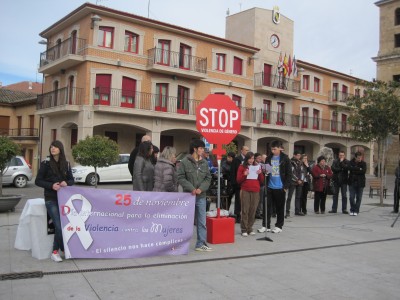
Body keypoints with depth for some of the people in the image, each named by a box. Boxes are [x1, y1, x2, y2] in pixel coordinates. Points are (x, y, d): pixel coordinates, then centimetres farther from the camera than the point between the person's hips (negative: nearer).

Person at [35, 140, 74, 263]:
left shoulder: (66, 164, 6)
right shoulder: (46, 163, -3)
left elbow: (71, 180, 11)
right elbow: (38, 181, -2)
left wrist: (66, 183, -13)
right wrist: (51, 185, -18)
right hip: (51, 199, -3)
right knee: (59, 225, -13)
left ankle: (56, 251, 14)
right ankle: (64, 249, 5)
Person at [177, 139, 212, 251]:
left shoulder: (204, 162, 6)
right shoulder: (185, 162, -6)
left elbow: (208, 178, 8)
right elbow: (180, 177, -8)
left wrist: (201, 188, -8)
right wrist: (191, 188, -15)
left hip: (201, 196, 4)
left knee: (202, 221, 6)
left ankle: (201, 243, 15)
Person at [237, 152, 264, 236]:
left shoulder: (257, 166, 14)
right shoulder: (242, 167, 6)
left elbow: (262, 181, 14)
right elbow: (238, 180, 3)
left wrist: (260, 173, -4)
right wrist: (244, 175, -12)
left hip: (255, 191, 3)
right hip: (245, 191, -2)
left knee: (253, 210, 0)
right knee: (245, 210, -3)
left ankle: (250, 229, 10)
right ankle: (244, 230, 2)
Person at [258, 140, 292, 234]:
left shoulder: (285, 159, -3)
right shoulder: (269, 158, 8)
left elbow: (289, 173, -4)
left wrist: (286, 186, -9)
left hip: (280, 187, -3)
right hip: (269, 187, 3)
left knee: (280, 207, 7)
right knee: (267, 206, 4)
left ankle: (279, 226, 17)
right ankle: (265, 225, 12)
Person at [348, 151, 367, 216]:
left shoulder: (363, 163, 0)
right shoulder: (351, 162, 3)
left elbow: (364, 171, -15)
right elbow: (349, 168, -17)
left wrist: (354, 171, -14)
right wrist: (359, 169, -16)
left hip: (360, 183, 0)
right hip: (352, 182, 0)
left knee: (358, 198, 3)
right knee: (352, 197, -1)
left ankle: (356, 210, 13)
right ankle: (352, 210, 12)